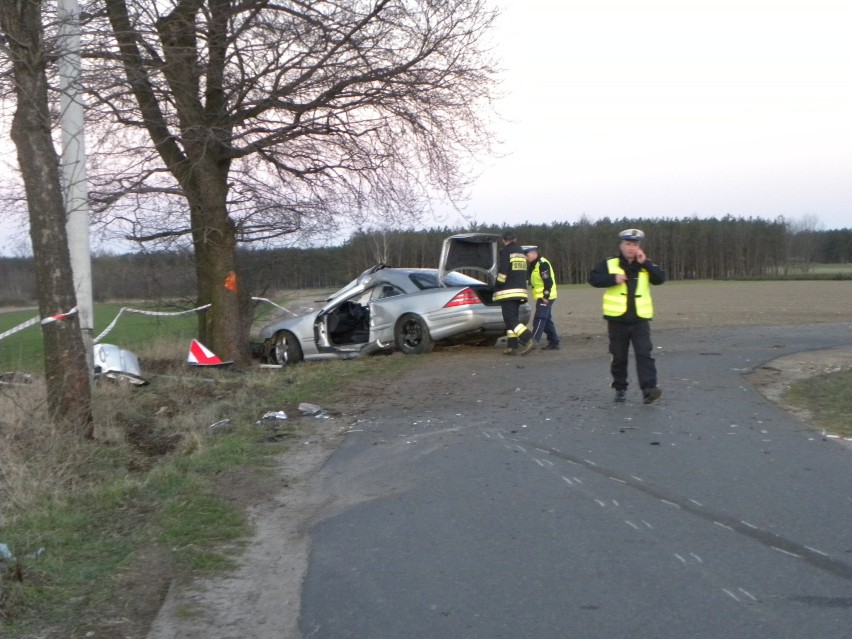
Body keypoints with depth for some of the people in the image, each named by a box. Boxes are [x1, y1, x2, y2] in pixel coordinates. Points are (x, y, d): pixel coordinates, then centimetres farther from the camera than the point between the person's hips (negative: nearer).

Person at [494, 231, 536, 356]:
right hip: (520, 290, 8)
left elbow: (503, 271, -17)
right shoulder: (521, 252, 18)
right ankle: (512, 346, 7)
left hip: (508, 291, -8)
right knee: (512, 318, 12)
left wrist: (498, 286, -8)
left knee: (510, 319, -11)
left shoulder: (506, 251, -8)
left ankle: (529, 340, -24)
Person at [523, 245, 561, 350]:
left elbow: (548, 281, -21)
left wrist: (546, 296, -22)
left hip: (545, 297, -11)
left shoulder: (542, 264, -16)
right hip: (541, 297, 11)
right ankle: (554, 343, 18)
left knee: (539, 320, -13)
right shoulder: (534, 265, 17)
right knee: (547, 320, 13)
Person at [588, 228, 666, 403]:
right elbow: (593, 278, -6)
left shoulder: (645, 265, 7)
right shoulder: (610, 264, 0)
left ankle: (649, 389, -18)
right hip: (617, 319, 0)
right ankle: (620, 389, 22)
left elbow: (661, 278, -5)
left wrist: (645, 263, -13)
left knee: (644, 353, -11)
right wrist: (613, 279, -19)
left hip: (640, 319, 0)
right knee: (619, 357, 9)